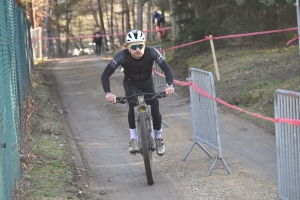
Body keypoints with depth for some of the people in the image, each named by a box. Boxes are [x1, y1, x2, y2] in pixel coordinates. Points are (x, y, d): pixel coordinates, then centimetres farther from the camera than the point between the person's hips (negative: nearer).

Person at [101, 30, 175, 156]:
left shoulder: (151, 52, -31)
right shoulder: (123, 56, -33)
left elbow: (167, 69, -35)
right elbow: (105, 74, -34)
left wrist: (169, 85, -54)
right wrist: (108, 93, -50)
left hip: (147, 83, 1)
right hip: (131, 83, -1)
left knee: (155, 111, -11)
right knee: (133, 105, -30)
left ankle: (158, 138, 17)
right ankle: (133, 139, -18)